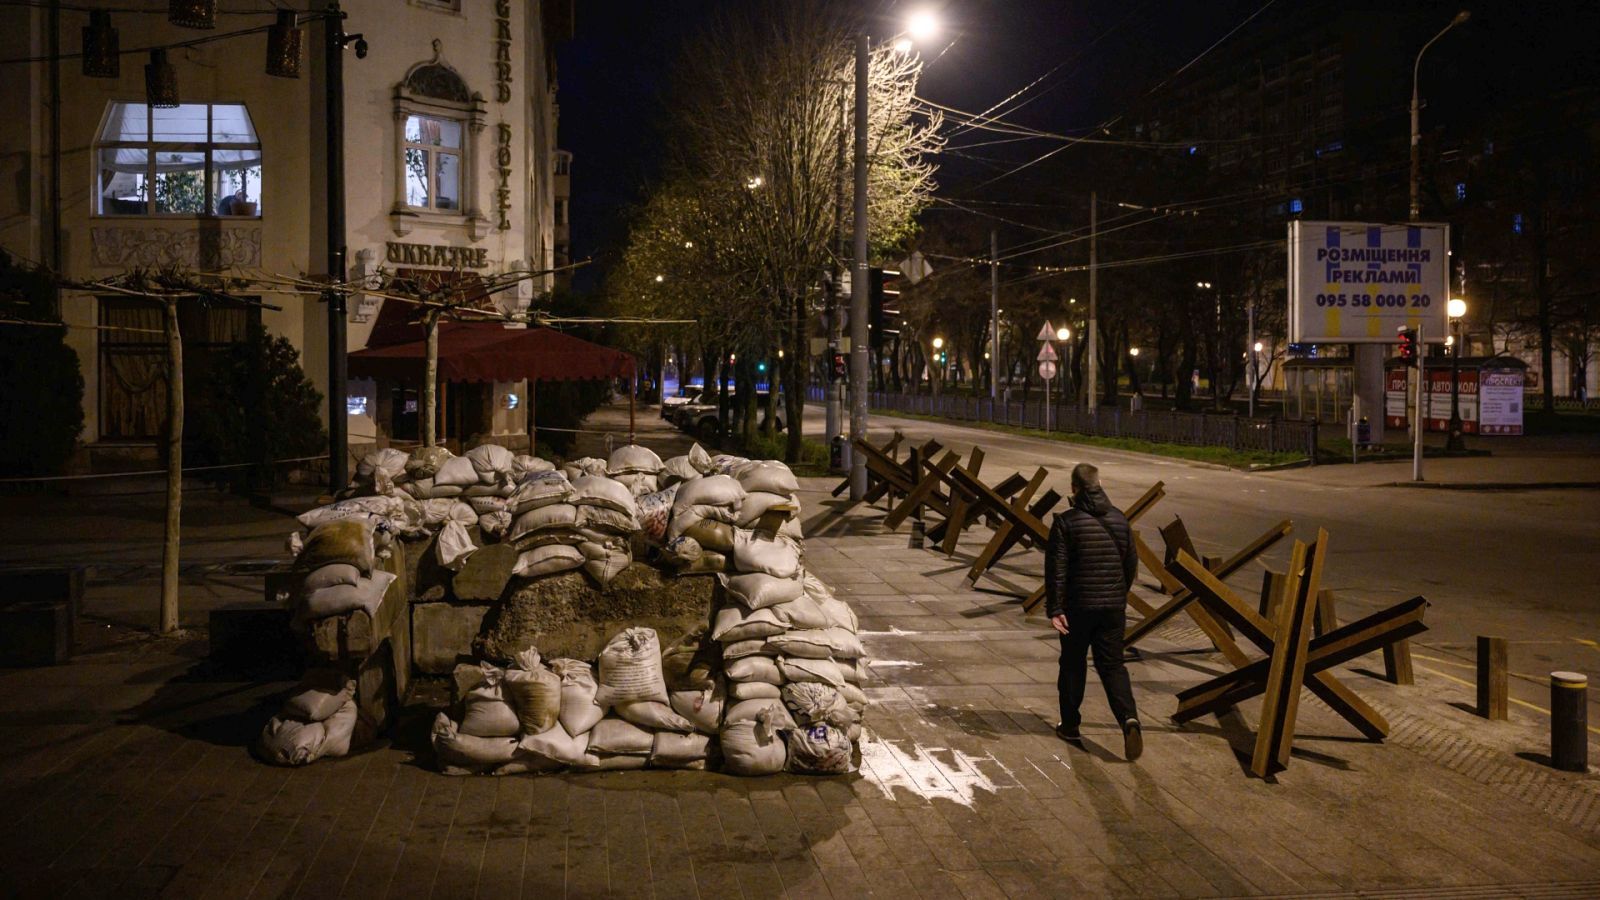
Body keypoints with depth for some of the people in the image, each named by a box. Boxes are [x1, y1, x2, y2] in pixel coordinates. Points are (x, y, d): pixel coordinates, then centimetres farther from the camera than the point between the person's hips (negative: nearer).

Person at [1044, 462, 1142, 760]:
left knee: (1072, 665, 13)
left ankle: (1070, 726, 22)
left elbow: (1056, 568, -12)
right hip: (1113, 607, 3)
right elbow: (1131, 564, 11)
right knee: (1112, 665, 7)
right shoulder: (1119, 519, 4)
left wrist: (1054, 609, -9)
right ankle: (1129, 717, -15)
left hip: (1078, 607, -3)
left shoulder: (1066, 522, -10)